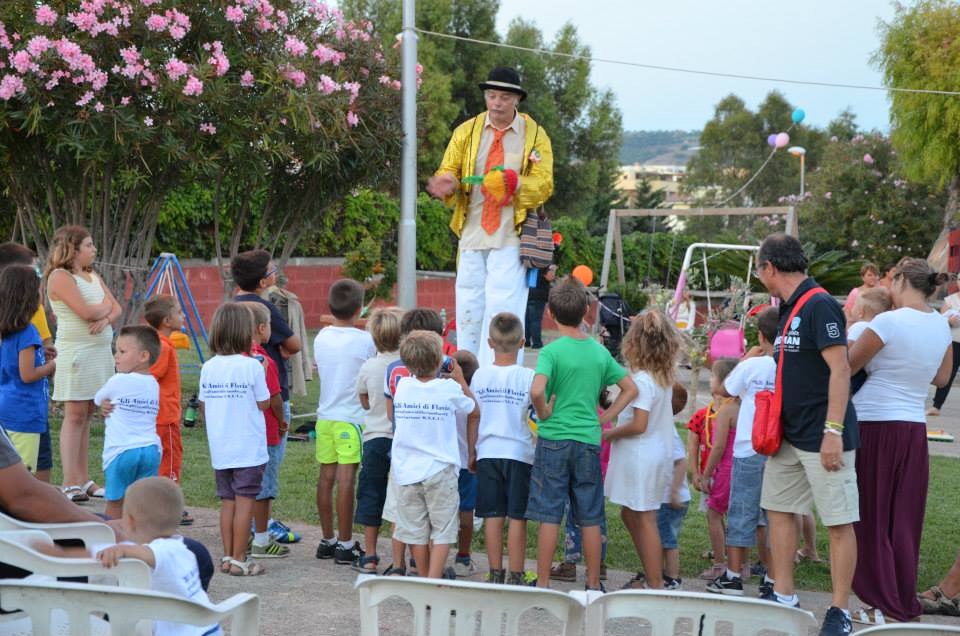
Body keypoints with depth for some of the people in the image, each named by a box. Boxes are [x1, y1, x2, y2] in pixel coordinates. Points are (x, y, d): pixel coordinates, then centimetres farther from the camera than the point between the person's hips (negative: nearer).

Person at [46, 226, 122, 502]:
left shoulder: (93, 277, 18)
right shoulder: (60, 277, -8)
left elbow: (116, 308, 12)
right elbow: (86, 312, -18)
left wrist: (105, 318, -10)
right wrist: (105, 306, 2)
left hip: (101, 351, 7)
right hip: (76, 352, -7)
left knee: (86, 416, 8)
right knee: (75, 415, -8)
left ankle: (83, 480, 10)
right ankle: (69, 483, -8)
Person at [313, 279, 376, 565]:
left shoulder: (321, 337, 5)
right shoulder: (364, 340, -10)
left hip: (325, 415, 6)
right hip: (352, 417, -5)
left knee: (326, 476, 10)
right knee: (346, 479, -5)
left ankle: (328, 540, 19)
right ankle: (345, 544, -2)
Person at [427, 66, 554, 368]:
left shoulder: (535, 135, 5)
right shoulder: (466, 131, 11)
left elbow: (544, 185, -3)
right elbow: (449, 171, 7)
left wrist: (515, 182, -23)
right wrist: (446, 183, -18)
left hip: (511, 238, -3)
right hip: (472, 233, 3)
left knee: (502, 310, -9)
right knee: (468, 309, 4)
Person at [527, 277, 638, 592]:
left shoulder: (552, 351, -10)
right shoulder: (599, 351, 5)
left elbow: (537, 391, -26)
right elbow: (631, 389, 11)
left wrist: (544, 414, -8)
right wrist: (604, 417, 10)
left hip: (554, 440, -4)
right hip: (589, 440, 4)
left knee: (549, 515, 2)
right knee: (590, 518, 11)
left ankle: (543, 584, 5)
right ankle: (594, 583, 18)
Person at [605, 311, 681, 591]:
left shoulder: (641, 380, -18)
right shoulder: (665, 377, 9)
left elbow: (639, 425, -23)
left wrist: (609, 434, -9)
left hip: (641, 456, -9)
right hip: (659, 451, 9)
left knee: (645, 518, -2)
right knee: (629, 514, 18)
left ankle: (655, 584, 3)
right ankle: (652, 576, 22)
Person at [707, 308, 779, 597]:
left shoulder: (751, 366, -8)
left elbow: (724, 390, 8)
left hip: (750, 450, -2)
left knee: (742, 513, 5)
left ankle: (733, 576, 6)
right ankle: (773, 577, 10)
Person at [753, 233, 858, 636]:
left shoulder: (819, 306, -16)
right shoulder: (788, 309, 12)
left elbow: (840, 369, -21)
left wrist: (833, 431, -24)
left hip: (822, 438, -10)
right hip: (790, 435, 10)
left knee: (839, 522, -2)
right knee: (778, 509, 13)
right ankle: (784, 598, 22)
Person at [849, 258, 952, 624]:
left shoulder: (887, 322, -15)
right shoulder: (942, 326, 4)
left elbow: (846, 368, -6)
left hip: (874, 427, -6)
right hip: (914, 429, 6)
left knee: (873, 518, 4)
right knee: (904, 520, 11)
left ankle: (887, 607, 6)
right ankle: (906, 605, 15)